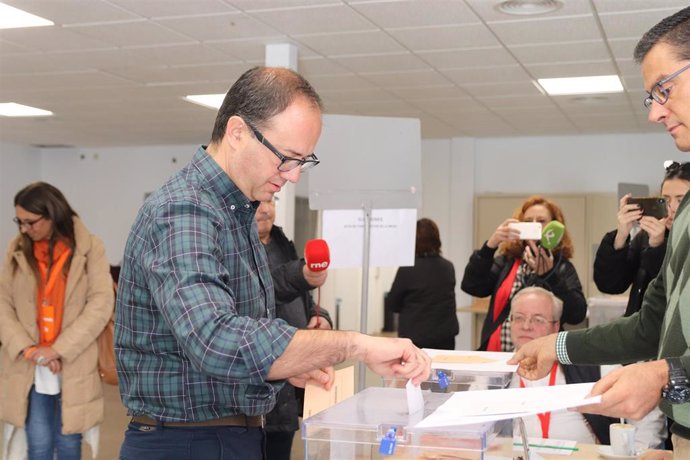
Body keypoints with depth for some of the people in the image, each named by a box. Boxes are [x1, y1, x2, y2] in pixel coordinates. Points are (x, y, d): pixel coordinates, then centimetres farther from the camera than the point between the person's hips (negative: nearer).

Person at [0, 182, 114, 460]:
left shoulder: (89, 248, -3)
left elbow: (101, 304, -9)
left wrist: (59, 350, -14)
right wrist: (27, 349, -11)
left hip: (74, 367, -2)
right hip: (29, 369, 2)